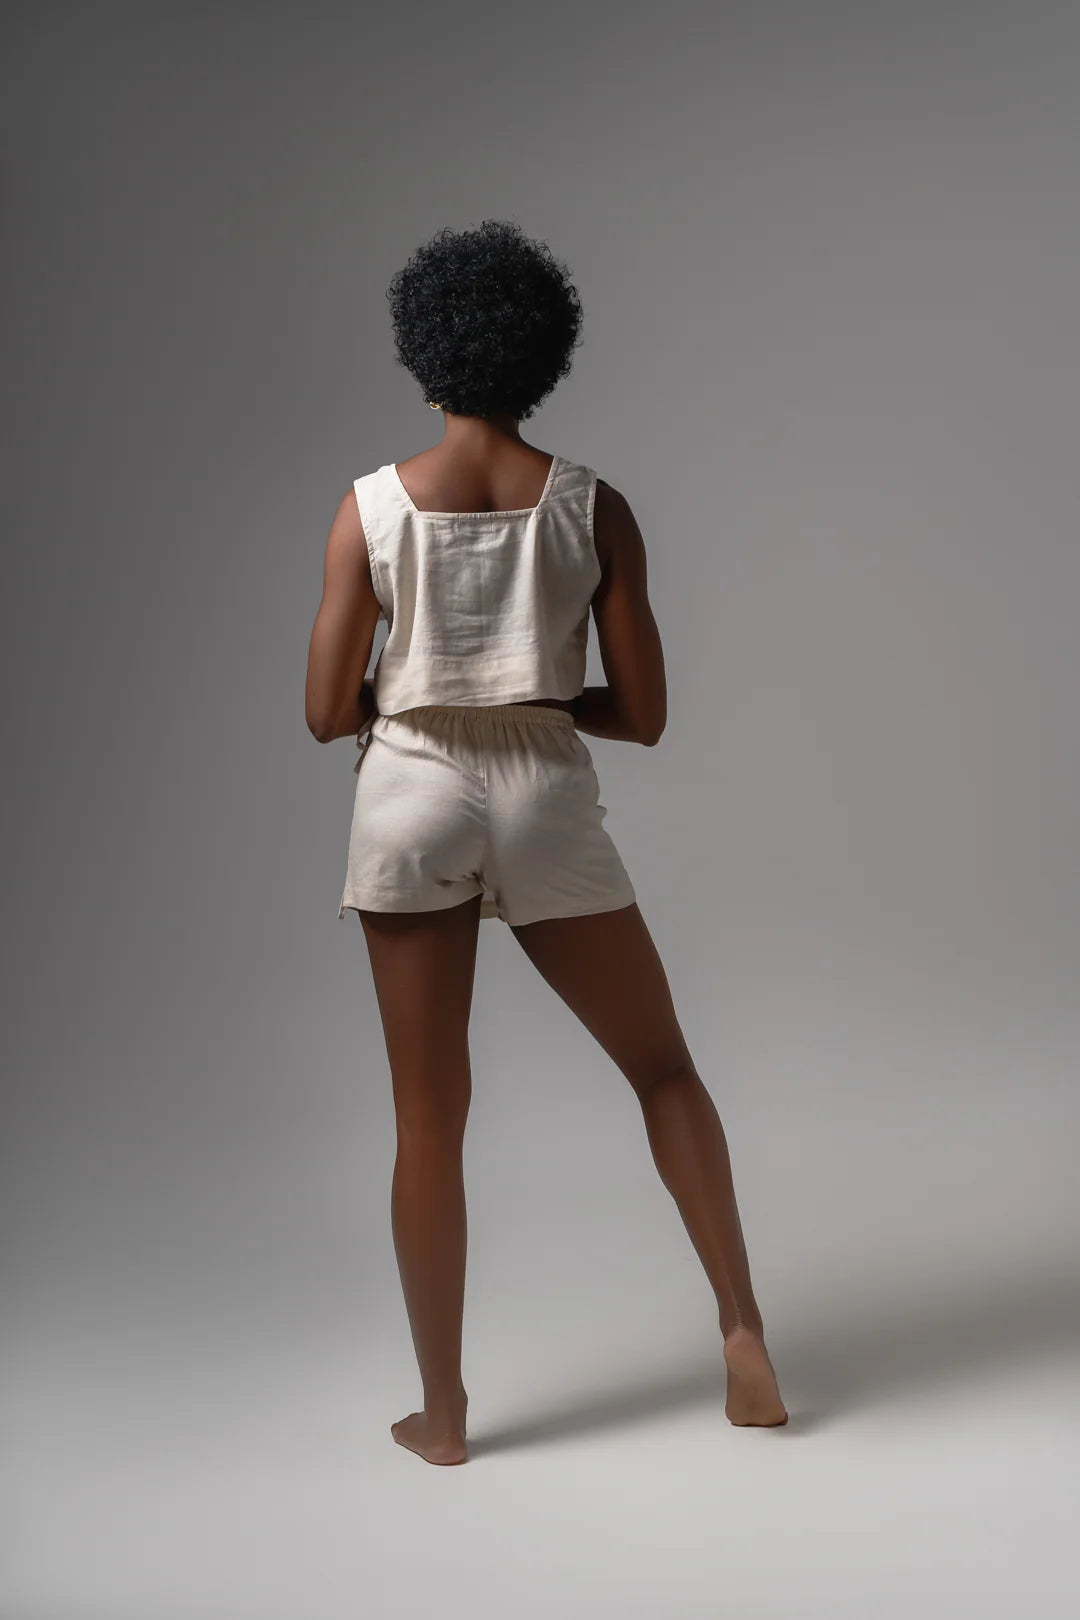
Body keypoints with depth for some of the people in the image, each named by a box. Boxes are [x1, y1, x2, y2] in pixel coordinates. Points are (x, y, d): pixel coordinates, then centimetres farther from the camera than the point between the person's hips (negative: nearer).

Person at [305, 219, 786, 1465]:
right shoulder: (593, 507, -3)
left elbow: (327, 713, -3)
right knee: (661, 1065, 19)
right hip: (546, 805, 0)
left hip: (411, 798, 0)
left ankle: (442, 1411, 18)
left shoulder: (370, 508, -4)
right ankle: (741, 1330, 13)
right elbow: (643, 713, -3)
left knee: (429, 1117, 9)